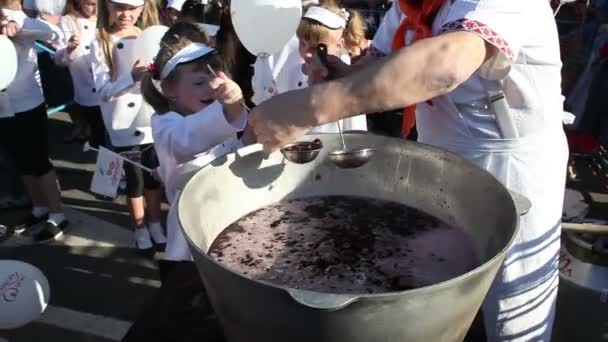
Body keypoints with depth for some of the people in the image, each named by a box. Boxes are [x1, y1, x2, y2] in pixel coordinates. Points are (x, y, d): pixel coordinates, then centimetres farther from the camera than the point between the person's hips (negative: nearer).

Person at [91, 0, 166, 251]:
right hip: (124, 127, -2)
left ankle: (155, 223, 35)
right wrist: (132, 77, -30)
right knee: (134, 181, 11)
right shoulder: (100, 44, -8)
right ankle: (140, 228, 31)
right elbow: (103, 91, -15)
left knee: (154, 178, 16)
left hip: (152, 123, 3)